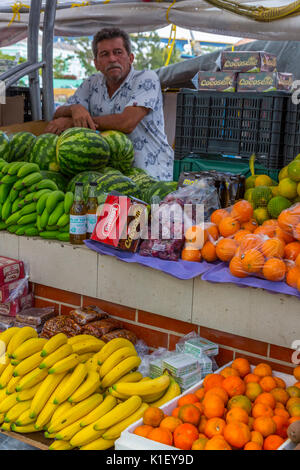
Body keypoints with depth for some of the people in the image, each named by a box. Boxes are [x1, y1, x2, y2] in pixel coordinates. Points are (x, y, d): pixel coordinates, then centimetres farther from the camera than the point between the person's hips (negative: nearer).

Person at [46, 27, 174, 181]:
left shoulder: (146, 79, -7)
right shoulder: (92, 83, 10)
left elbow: (126, 123, -21)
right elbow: (58, 115, 9)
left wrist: (72, 122, -15)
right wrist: (75, 109, -17)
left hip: (152, 175, -5)